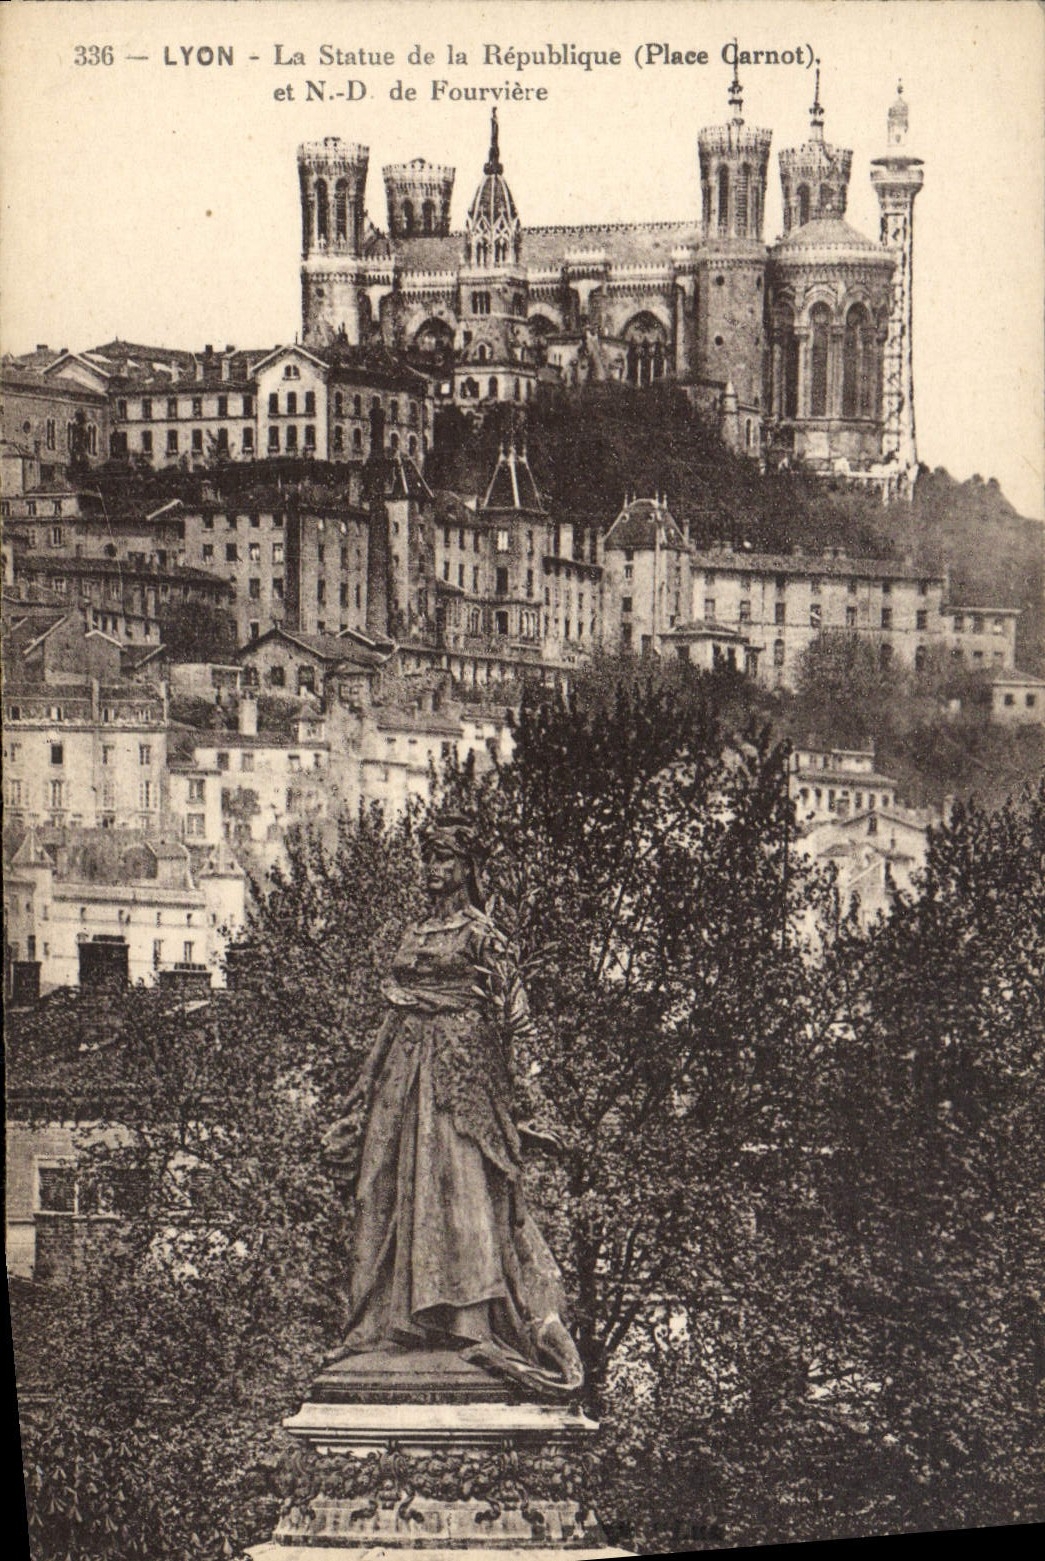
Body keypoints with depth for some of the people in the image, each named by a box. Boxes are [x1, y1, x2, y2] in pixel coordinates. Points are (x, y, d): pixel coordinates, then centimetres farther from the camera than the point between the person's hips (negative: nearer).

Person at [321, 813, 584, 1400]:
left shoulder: (478, 931, 2)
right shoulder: (416, 934, 18)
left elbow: (493, 1009, -3)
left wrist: (509, 1022, -23)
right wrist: (365, 1086, 17)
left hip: (461, 1061, -6)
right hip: (407, 1066, 7)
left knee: (460, 1182, -12)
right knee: (394, 1186, 2)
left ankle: (472, 1322, -13)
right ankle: (396, 1321, 5)